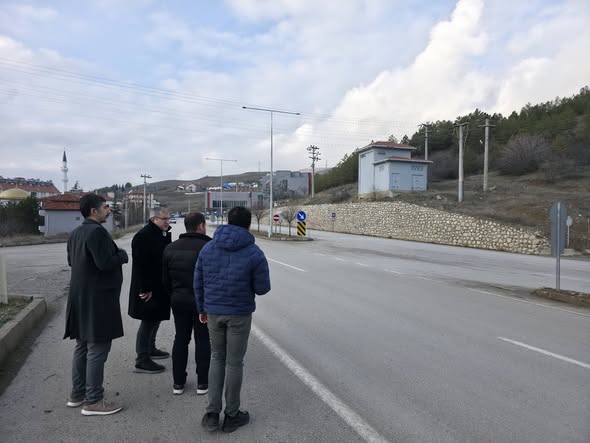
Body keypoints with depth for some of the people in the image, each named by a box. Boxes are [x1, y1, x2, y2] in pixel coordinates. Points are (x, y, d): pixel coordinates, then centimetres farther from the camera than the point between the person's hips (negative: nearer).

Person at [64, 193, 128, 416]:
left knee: (82, 347, 18)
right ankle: (93, 401, 6)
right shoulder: (97, 232, -19)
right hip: (97, 300, -10)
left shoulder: (75, 233, 12)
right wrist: (122, 255, -7)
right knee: (97, 349, -2)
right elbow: (106, 263, -24)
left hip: (80, 299, 10)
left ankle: (77, 394, 29)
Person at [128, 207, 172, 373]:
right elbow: (141, 265, -24)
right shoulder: (143, 236, -19)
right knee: (148, 321, -4)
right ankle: (142, 361, 5)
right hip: (148, 289, -10)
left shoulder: (164, 235, 12)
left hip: (159, 287, 10)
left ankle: (150, 349, 37)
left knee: (155, 319, 20)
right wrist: (145, 289, -25)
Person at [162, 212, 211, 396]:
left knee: (180, 339, 15)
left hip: (179, 300, 5)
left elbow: (165, 279, 10)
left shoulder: (171, 248, 5)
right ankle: (202, 382, 14)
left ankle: (178, 382, 20)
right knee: (202, 340, 7)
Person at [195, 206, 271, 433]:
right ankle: (231, 415, 24)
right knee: (234, 362, 10)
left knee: (217, 358, 20)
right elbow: (262, 288, -8)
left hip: (213, 312, 3)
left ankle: (212, 413, 18)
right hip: (240, 314, -3)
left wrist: (201, 308, 16)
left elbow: (198, 283, 5)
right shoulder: (254, 253, -12)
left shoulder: (208, 248, 0)